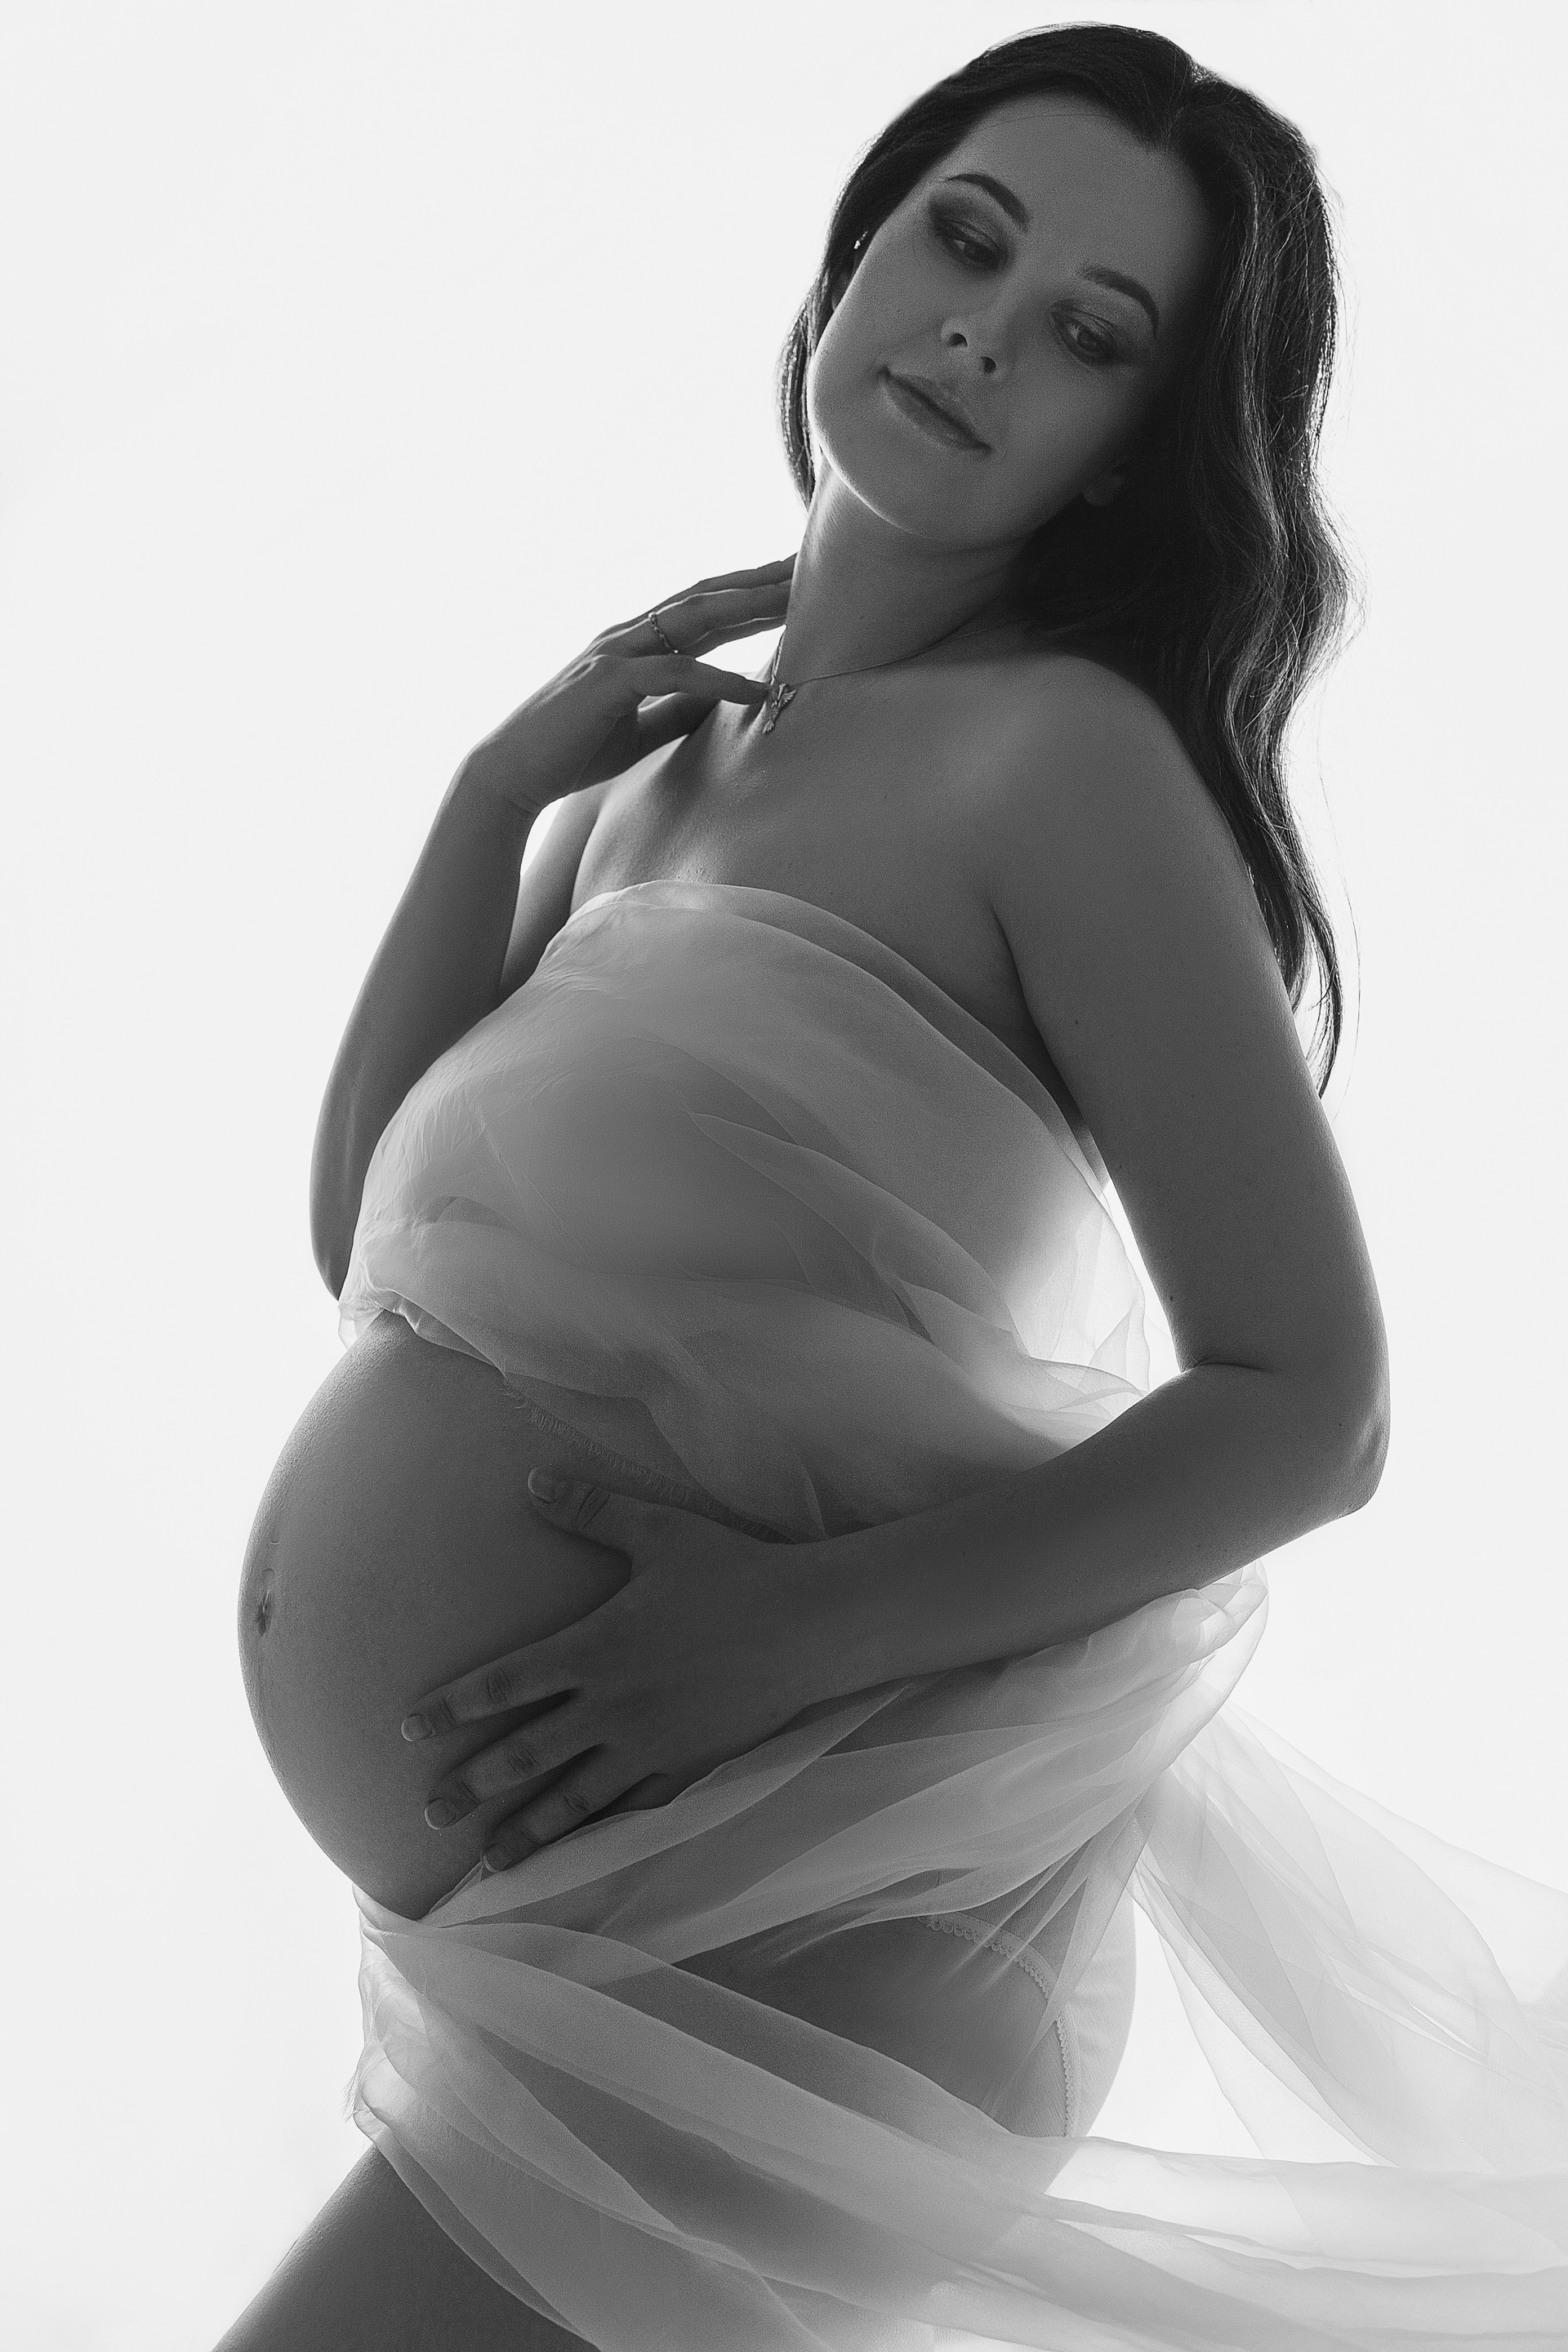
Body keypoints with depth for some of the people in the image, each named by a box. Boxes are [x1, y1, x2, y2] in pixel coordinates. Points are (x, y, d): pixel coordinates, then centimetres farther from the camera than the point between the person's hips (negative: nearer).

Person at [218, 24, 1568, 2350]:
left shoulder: (1055, 750, -14)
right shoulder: (668, 762, 8)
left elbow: (1312, 1408, -17)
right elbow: (370, 1234, 5)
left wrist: (801, 1622, -26)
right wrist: (502, 787, -2)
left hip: (818, 1921, -7)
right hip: (571, 1884, 8)